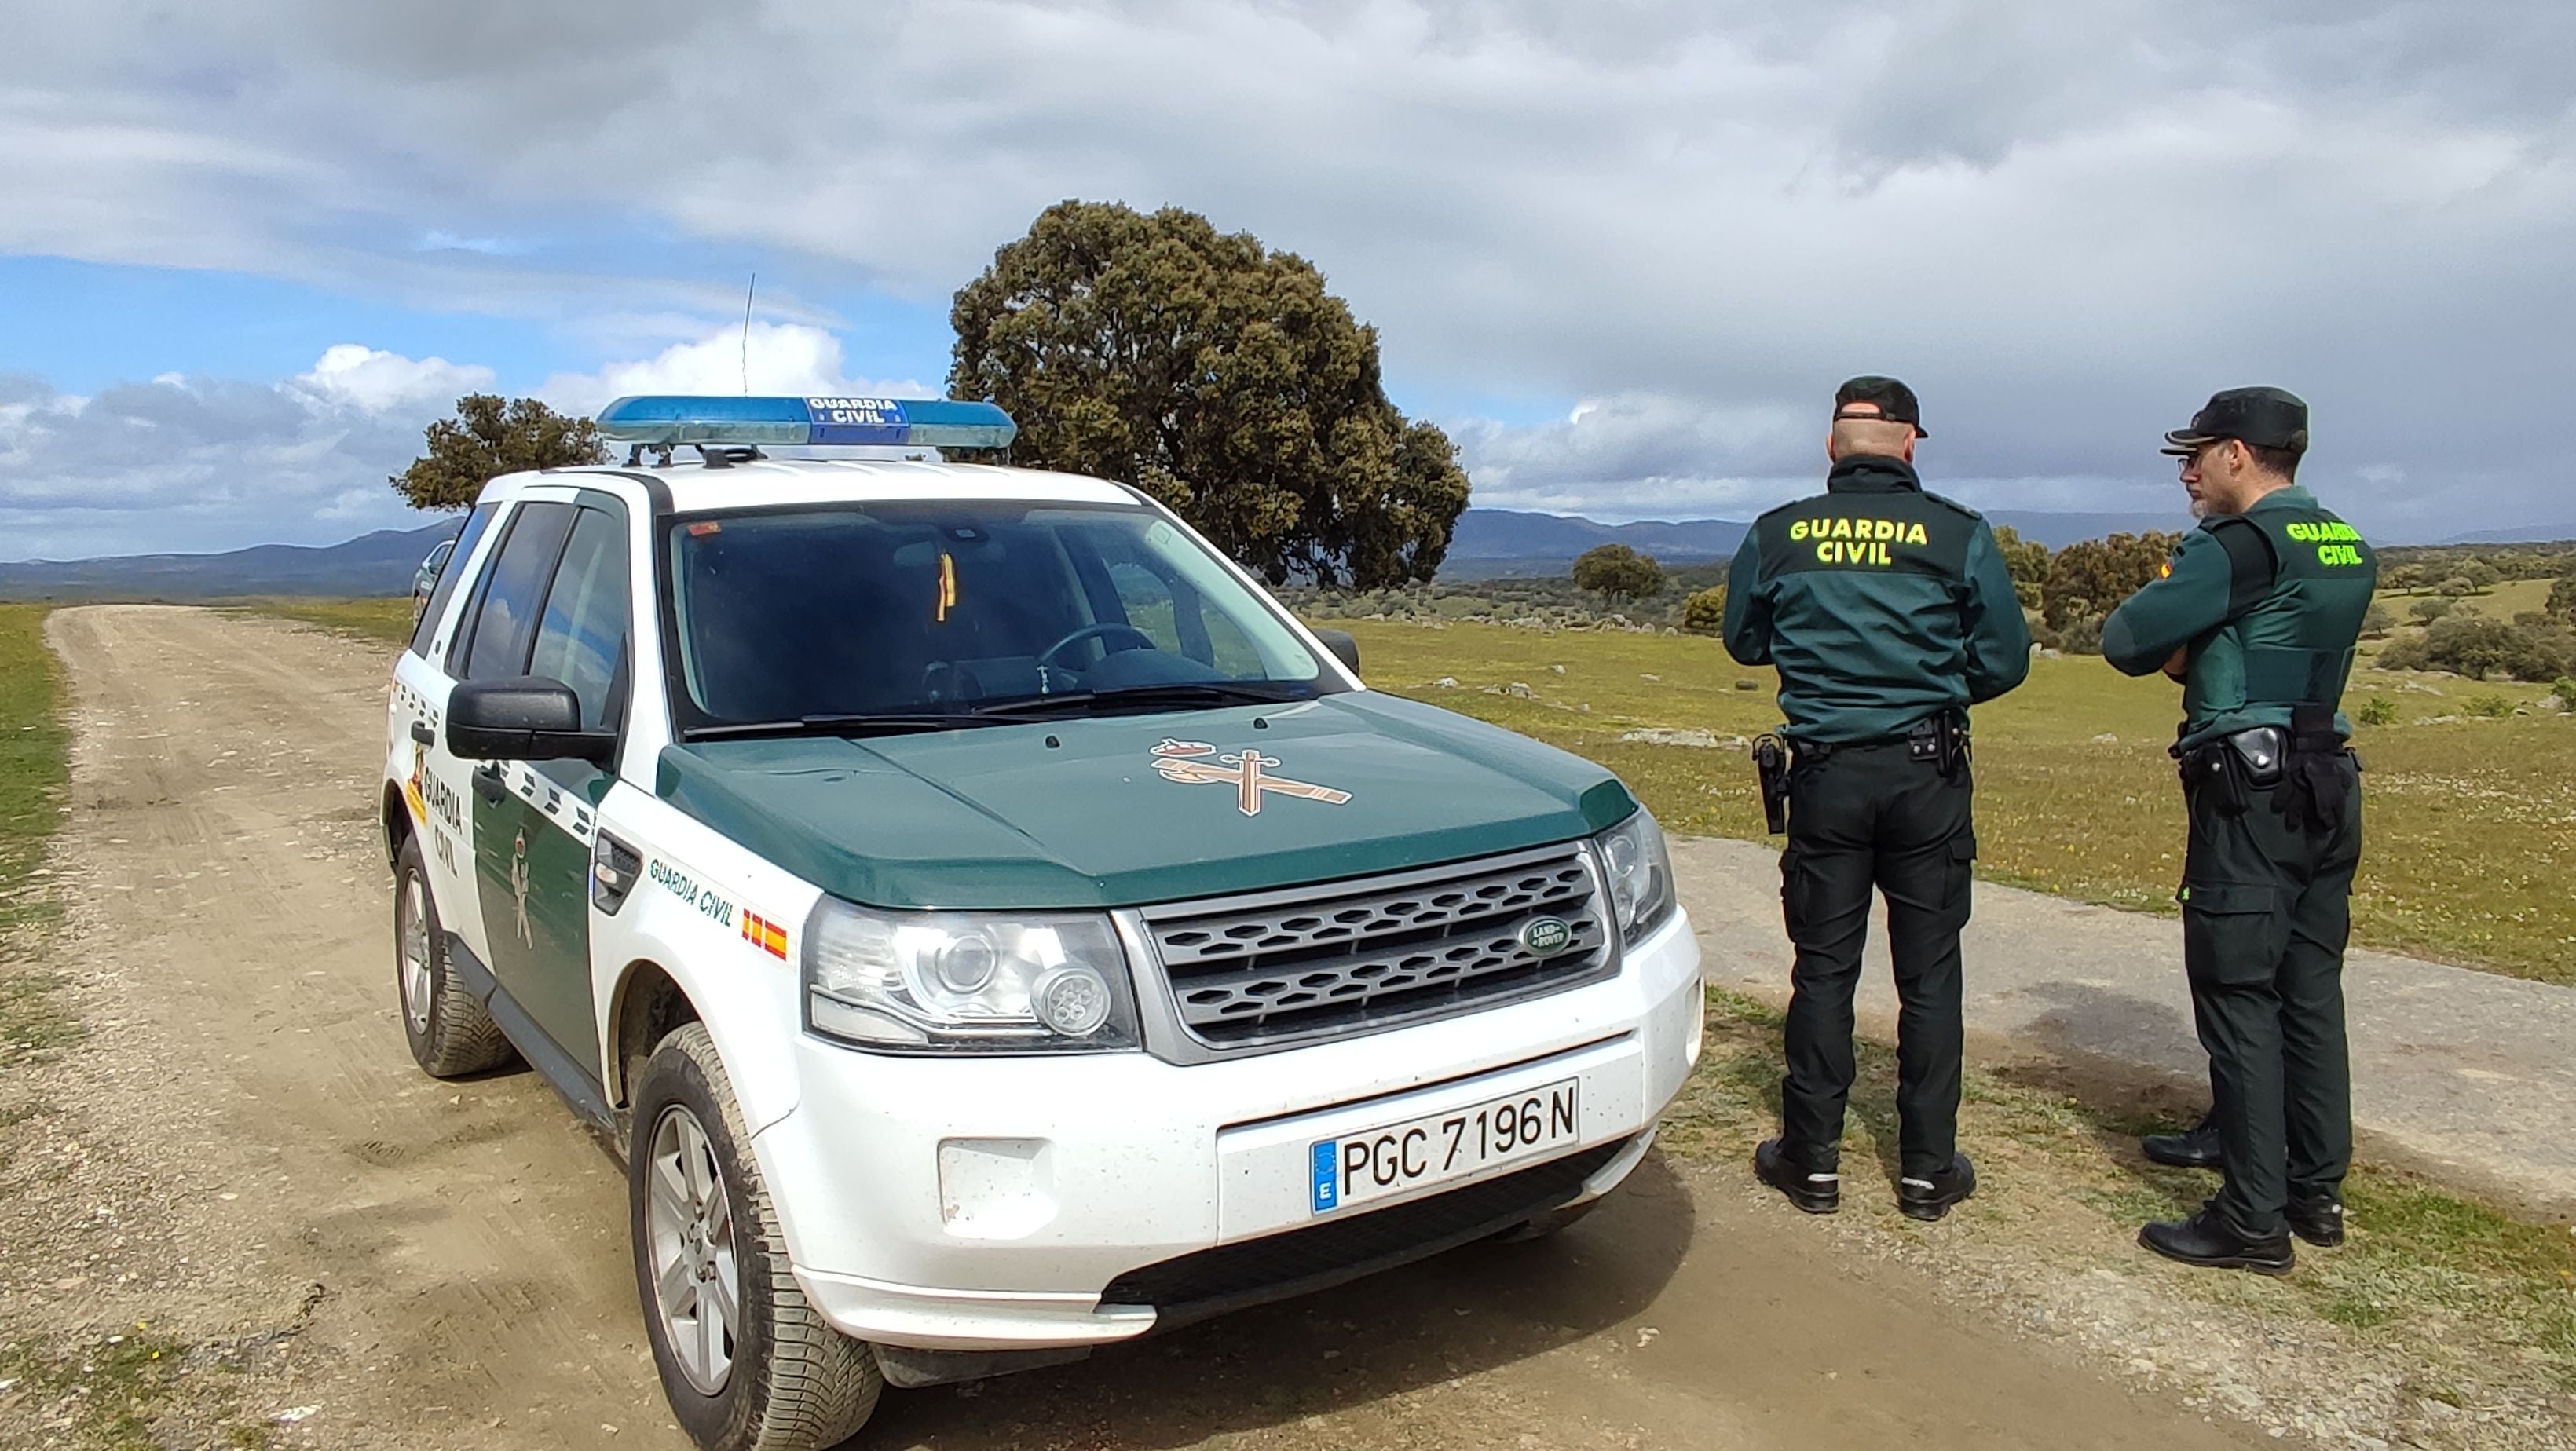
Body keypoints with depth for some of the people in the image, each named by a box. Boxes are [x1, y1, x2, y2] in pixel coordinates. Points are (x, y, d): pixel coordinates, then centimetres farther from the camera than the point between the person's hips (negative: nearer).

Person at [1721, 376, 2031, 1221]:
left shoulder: (1778, 534, -2)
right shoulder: (1959, 535, -6)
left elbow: (1743, 641, 11)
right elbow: (2005, 659, 1)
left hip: (1825, 771, 1)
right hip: (1927, 773, -1)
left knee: (1823, 968, 9)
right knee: (1929, 972, 9)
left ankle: (1811, 1159, 16)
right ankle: (1928, 1168, 17)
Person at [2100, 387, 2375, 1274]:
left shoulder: (2238, 547, -14)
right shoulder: (2347, 550, 14)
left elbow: (2125, 640, -15)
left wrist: (2174, 638, 5)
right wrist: (2195, 651, 7)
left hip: (2252, 795, -9)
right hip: (2328, 791, 9)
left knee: (2239, 999, -4)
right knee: (2310, 993, 15)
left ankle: (2254, 1221, 1)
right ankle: (2316, 1192, 24)